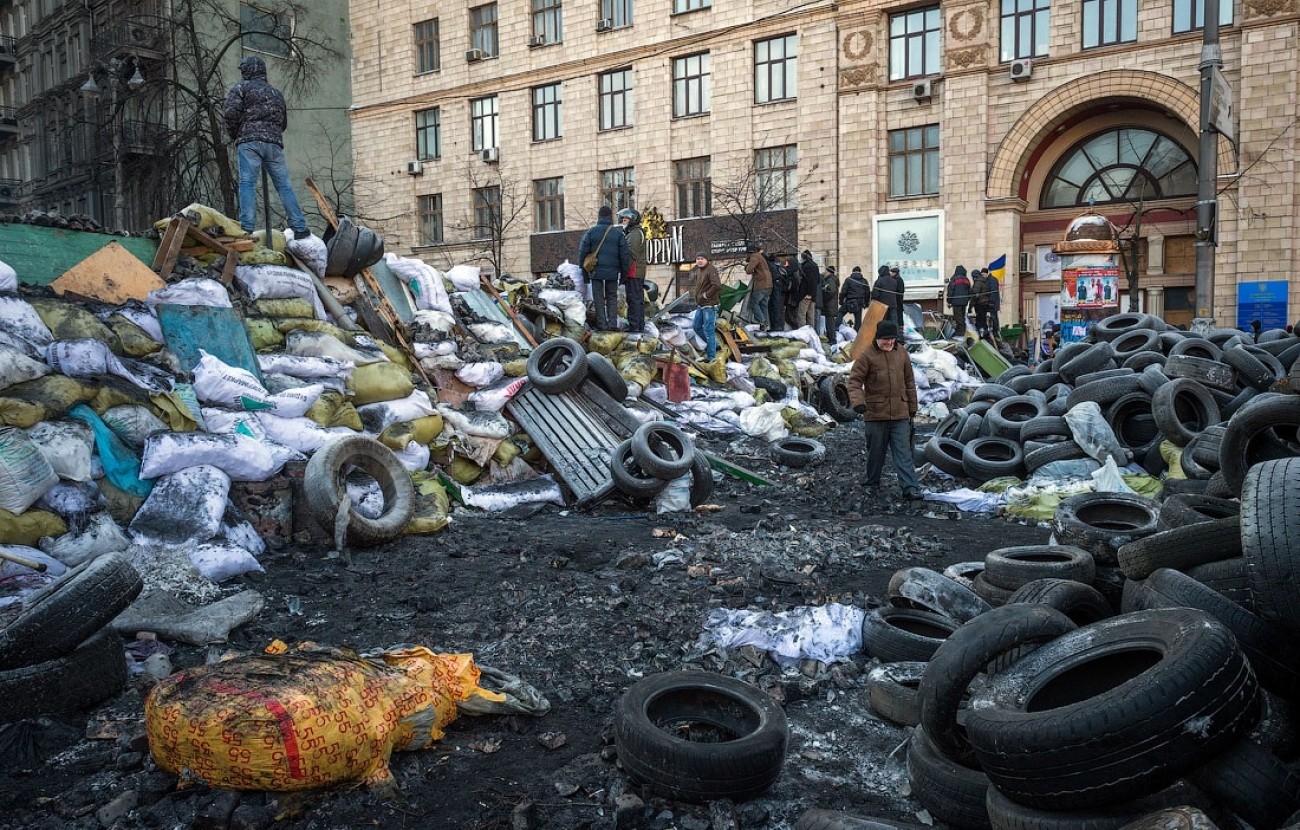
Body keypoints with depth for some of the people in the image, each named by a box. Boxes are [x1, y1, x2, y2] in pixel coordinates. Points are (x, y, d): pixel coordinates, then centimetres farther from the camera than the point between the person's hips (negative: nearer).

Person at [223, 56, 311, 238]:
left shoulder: (240, 88, 8)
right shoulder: (277, 93, 26)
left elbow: (231, 113, -5)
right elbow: (284, 122, 29)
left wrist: (234, 136, 8)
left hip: (249, 141, -4)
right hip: (275, 143, 5)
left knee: (247, 183, -10)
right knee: (284, 185, 4)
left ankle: (247, 228, -21)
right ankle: (300, 228, -1)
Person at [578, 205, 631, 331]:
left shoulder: (591, 232, 0)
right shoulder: (618, 233, 2)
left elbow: (582, 253, -1)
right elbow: (625, 255, 2)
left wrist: (584, 271, 6)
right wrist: (624, 273, 10)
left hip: (596, 271, -1)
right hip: (613, 271, 1)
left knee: (599, 298, 4)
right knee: (612, 297, 11)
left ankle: (602, 324, -1)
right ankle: (613, 324, 3)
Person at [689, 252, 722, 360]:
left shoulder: (711, 269, -15)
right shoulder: (699, 270, 13)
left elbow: (717, 285, -28)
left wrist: (707, 295, -18)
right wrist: (695, 292, 13)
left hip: (709, 305, -10)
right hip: (701, 305, 10)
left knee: (708, 329, -6)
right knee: (697, 327, 18)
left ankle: (711, 356, 0)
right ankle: (713, 345, 30)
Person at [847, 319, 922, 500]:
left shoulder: (901, 353, 8)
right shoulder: (867, 355, -5)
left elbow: (909, 382, 15)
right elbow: (855, 380, -8)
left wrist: (912, 407, 16)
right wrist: (858, 402, -24)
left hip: (900, 413, 3)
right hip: (876, 413, -2)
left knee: (903, 451, -2)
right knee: (876, 451, 9)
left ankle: (910, 488, -5)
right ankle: (872, 484, 26)